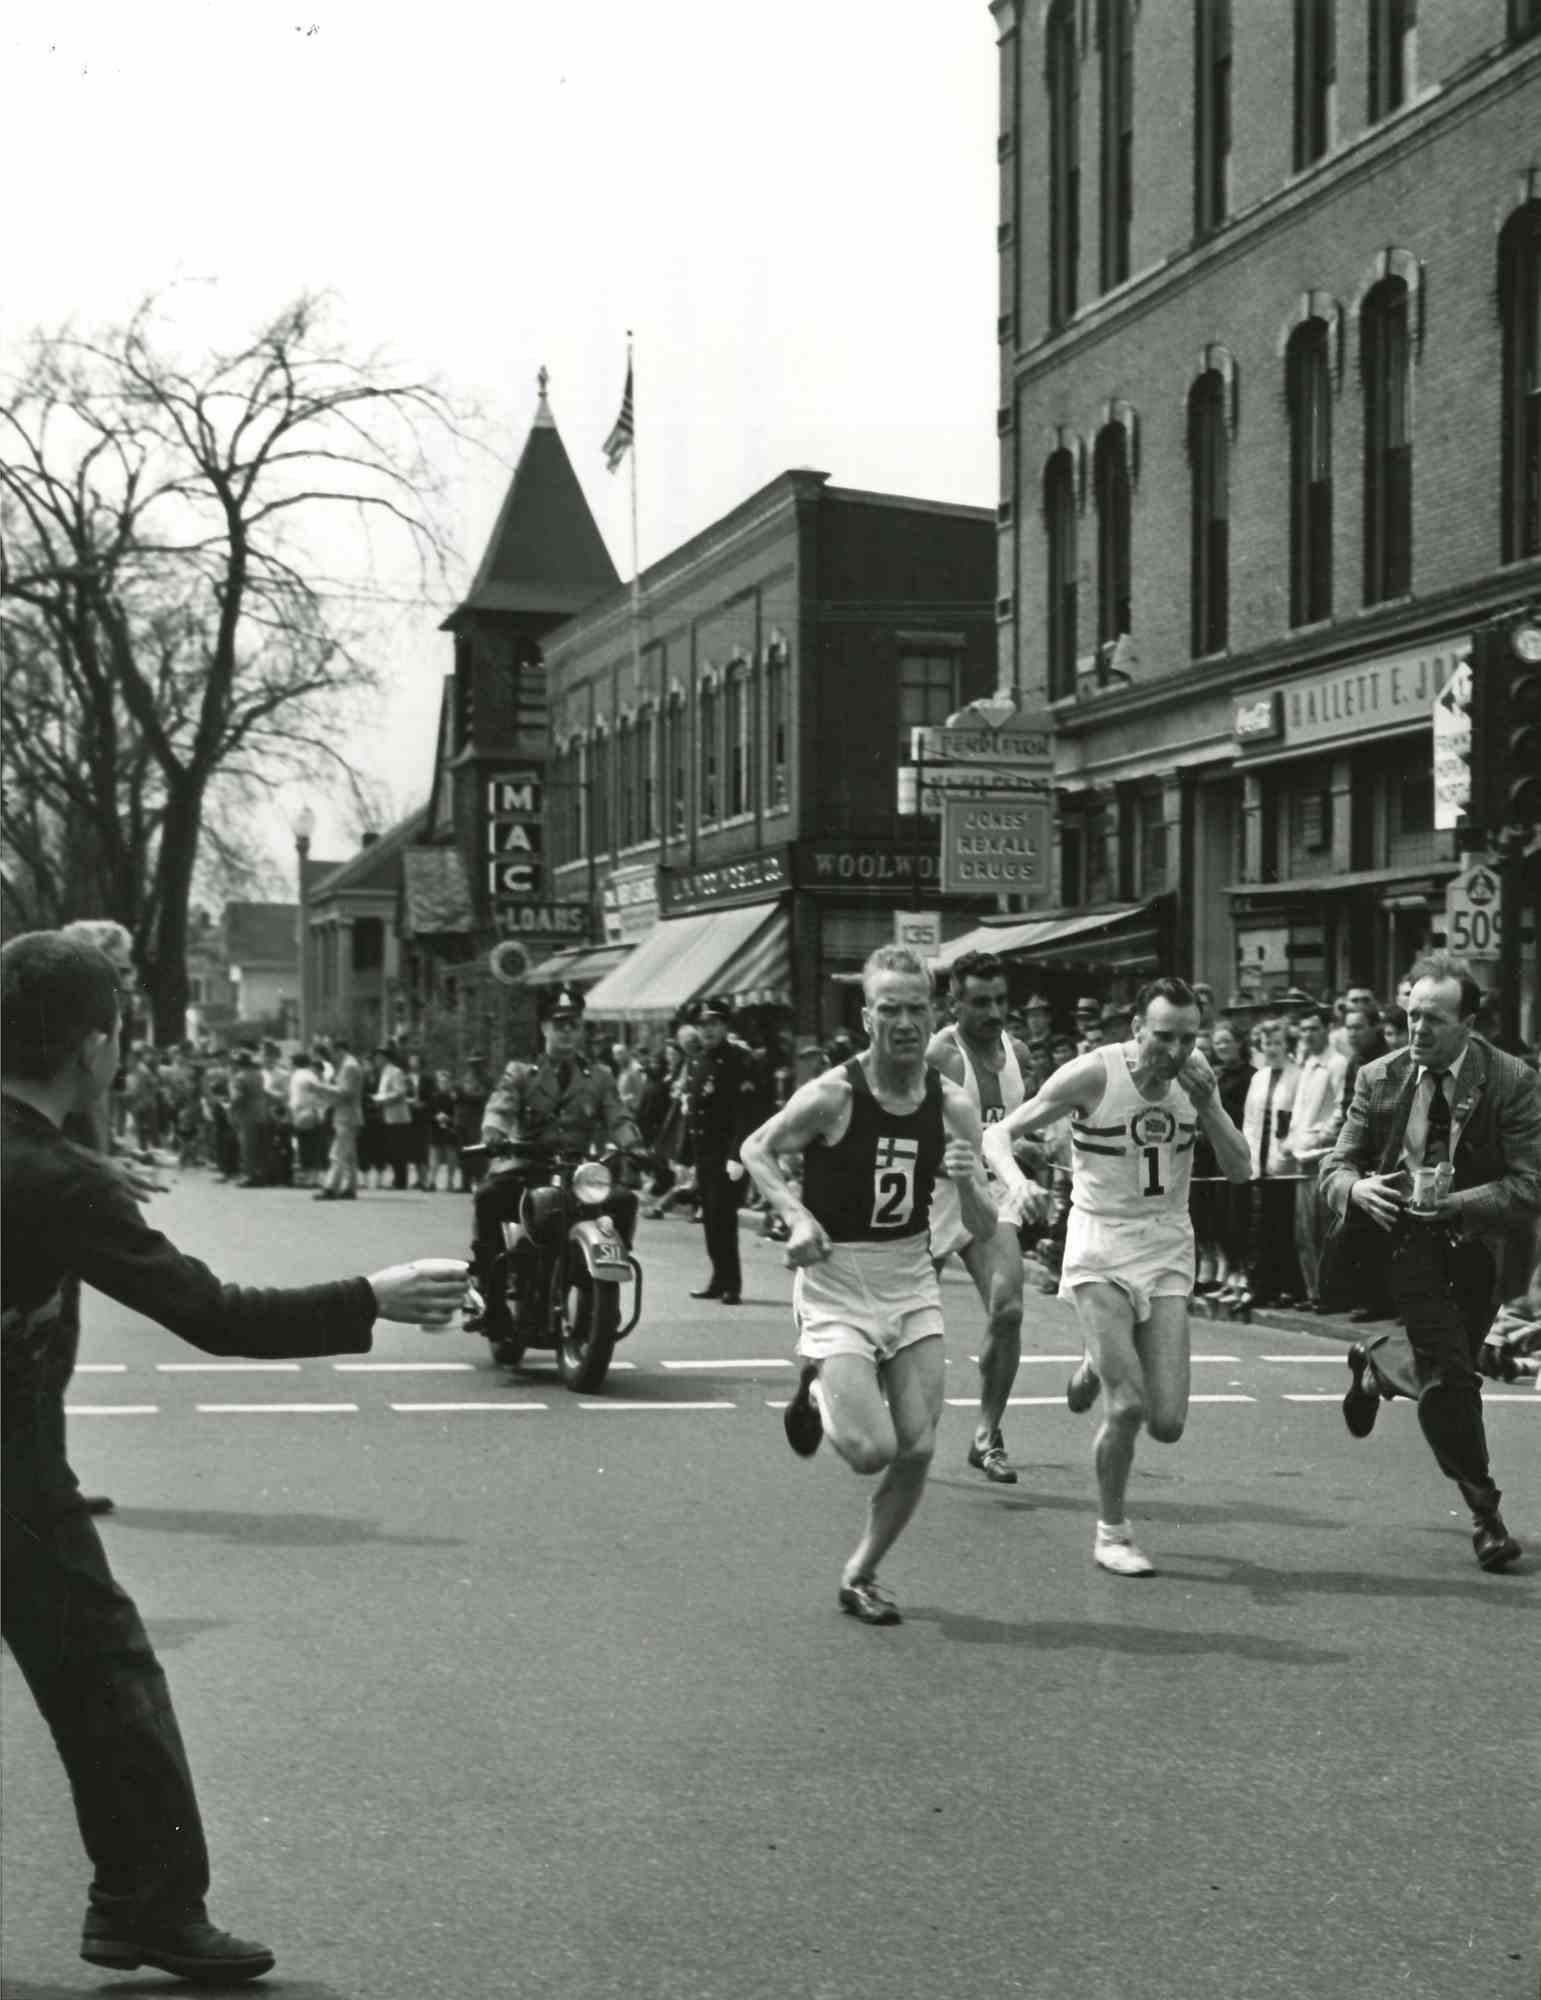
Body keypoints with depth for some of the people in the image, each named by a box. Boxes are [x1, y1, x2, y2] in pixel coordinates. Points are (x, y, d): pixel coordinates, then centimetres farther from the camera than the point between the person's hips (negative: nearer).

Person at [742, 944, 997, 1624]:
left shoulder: (952, 1106, -4)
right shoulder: (832, 1096, -16)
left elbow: (984, 1231, 0)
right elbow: (756, 1150, 1)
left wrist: (967, 1183, -22)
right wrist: (796, 1215, -15)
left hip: (911, 1281, 4)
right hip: (835, 1281, -4)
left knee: (918, 1448, 1)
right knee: (871, 1451, -15)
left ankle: (860, 1576, 21)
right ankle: (816, 1393, 18)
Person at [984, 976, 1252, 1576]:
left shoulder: (1196, 1074, -2)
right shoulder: (1093, 1074, -15)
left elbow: (1239, 1170, 1)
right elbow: (998, 1133, -11)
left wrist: (1209, 1107, -15)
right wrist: (1016, 1182, -31)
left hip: (1167, 1250, 4)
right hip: (1100, 1252, -4)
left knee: (1167, 1424, -2)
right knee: (1128, 1406, -13)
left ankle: (1098, 1366, 31)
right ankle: (1111, 1532, 11)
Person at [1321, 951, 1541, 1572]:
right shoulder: (1380, 1078, -6)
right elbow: (1336, 1168, -2)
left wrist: (1455, 1203, -31)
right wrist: (1357, 1187, -26)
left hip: (1475, 1243, 1)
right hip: (1408, 1240, -1)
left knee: (1449, 1362, 14)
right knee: (1451, 1376, -12)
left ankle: (1375, 1365, 47)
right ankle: (1485, 1511, 1)